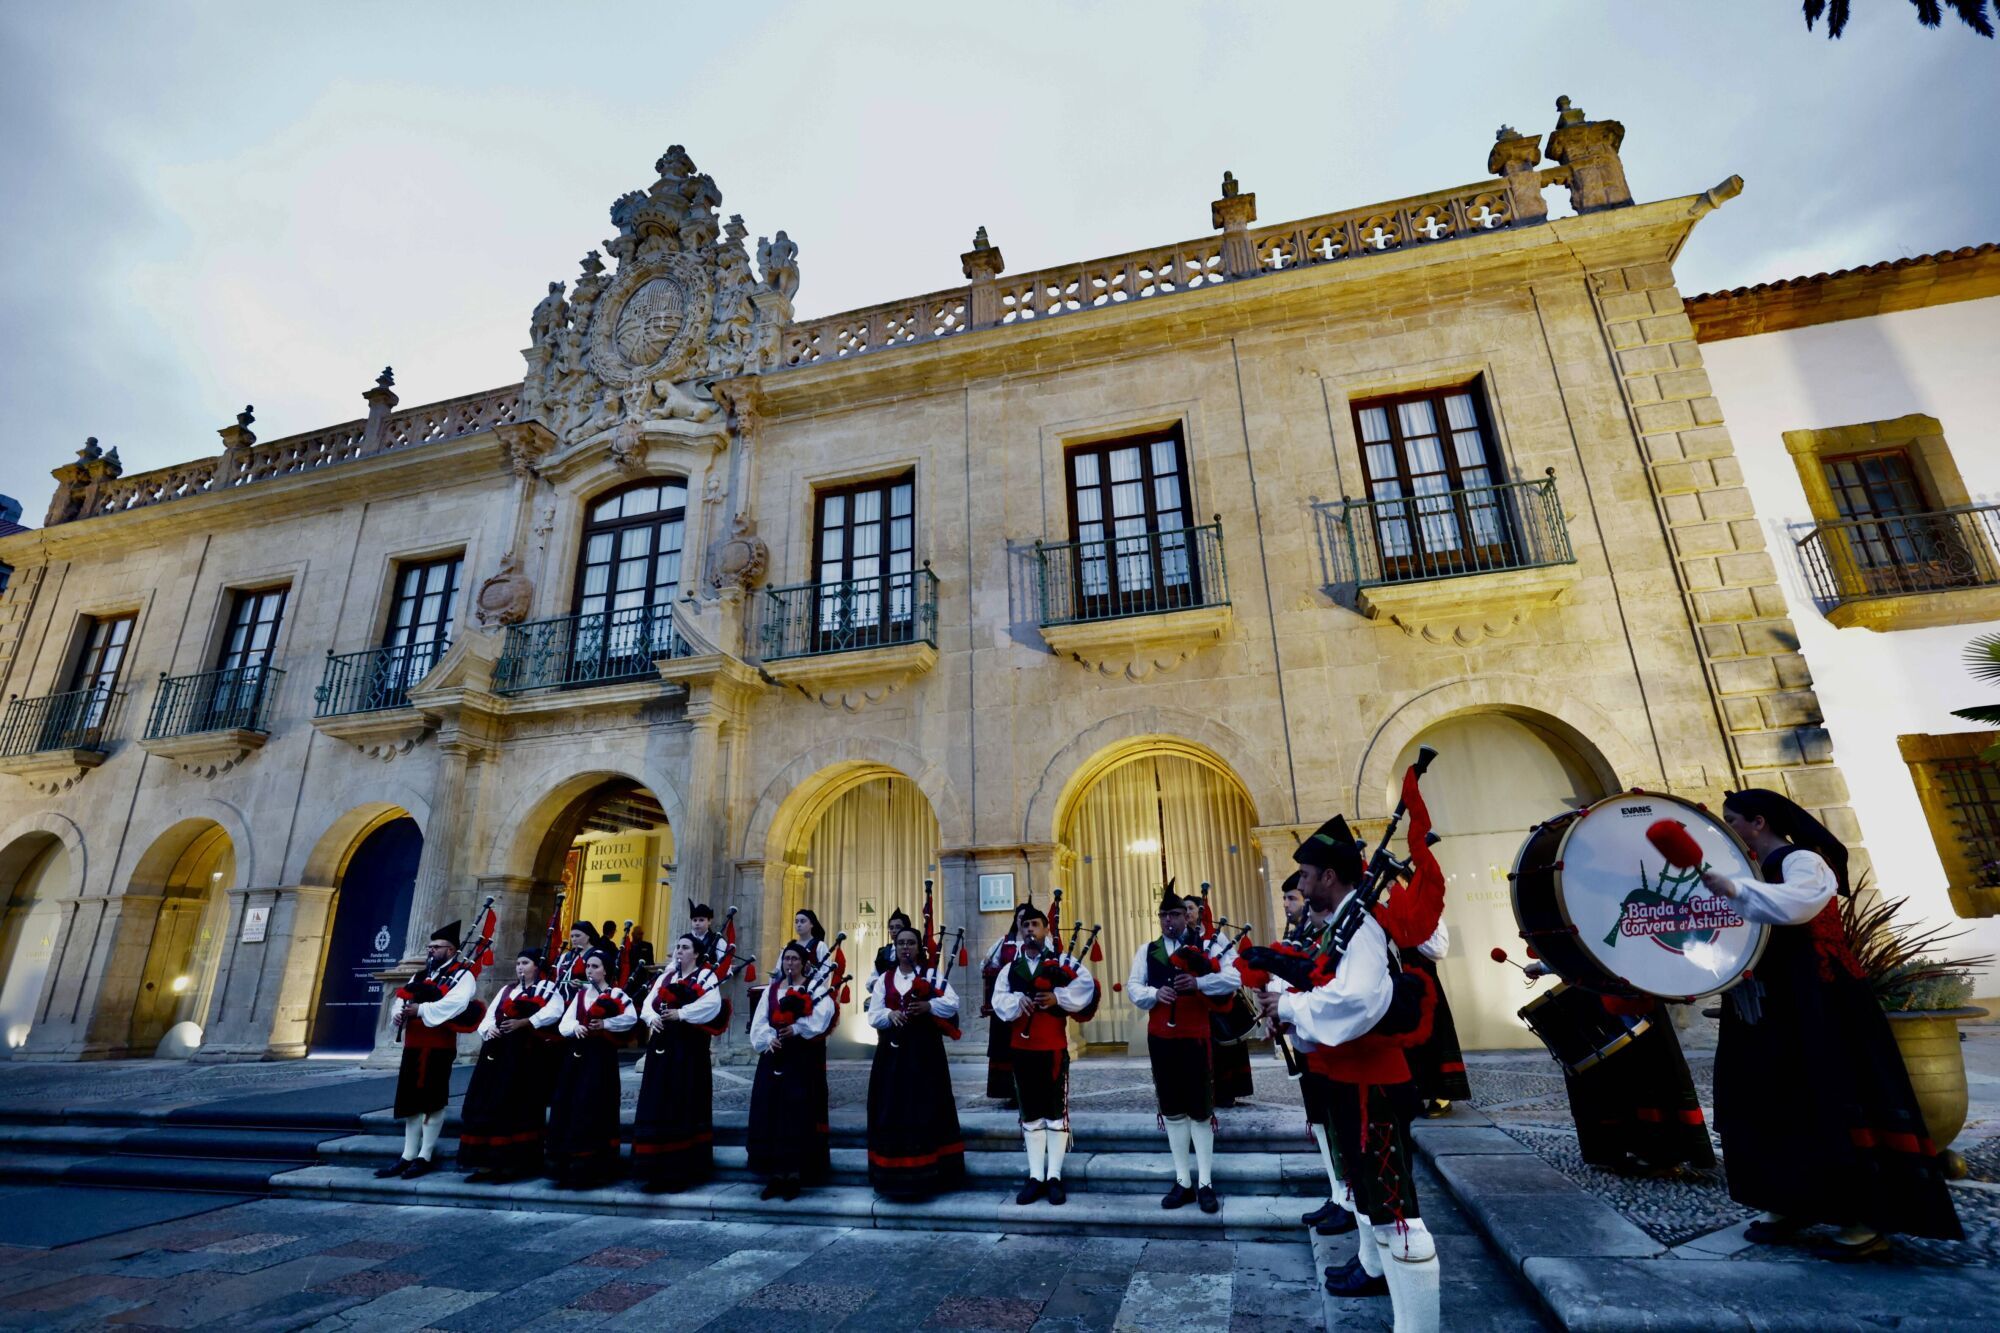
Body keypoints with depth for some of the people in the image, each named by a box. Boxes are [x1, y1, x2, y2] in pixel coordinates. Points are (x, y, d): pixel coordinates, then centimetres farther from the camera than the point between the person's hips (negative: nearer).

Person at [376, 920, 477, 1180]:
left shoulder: (462, 974, -6)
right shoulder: (421, 975, 20)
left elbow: (455, 1003, -22)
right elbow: (403, 997, 15)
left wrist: (421, 1009, -22)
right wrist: (401, 1012, -7)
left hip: (438, 1046, -8)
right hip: (413, 1044, 8)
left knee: (432, 1101, -2)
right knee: (411, 1100, 12)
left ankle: (425, 1157, 6)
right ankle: (408, 1156, 21)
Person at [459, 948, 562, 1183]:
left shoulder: (548, 988, 0)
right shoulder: (507, 989, 22)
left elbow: (553, 1012, -19)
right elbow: (490, 1015, 14)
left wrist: (523, 1023, -24)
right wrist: (489, 1029, -7)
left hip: (526, 1055, -7)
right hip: (498, 1053, 7)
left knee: (517, 1108, -5)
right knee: (488, 1105, 6)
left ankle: (514, 1163, 4)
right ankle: (490, 1161, 15)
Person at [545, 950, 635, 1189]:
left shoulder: (616, 994, -4)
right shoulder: (580, 994, 16)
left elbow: (631, 1018, -21)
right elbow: (564, 1024, 6)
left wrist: (605, 1023, -27)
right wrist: (575, 1027, -14)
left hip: (601, 1057, -6)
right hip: (576, 1056, 6)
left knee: (592, 1109, -5)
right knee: (567, 1108, 7)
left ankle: (593, 1168, 4)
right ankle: (568, 1167, 19)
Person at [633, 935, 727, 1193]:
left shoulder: (706, 976, -2)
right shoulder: (665, 978, 19)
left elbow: (712, 1004, -19)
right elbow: (648, 1003, 9)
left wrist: (681, 1013, -21)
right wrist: (652, 1018, -12)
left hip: (689, 1048, -6)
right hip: (662, 1047, 6)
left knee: (683, 1107, -3)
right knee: (657, 1106, 8)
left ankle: (682, 1171, 7)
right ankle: (659, 1171, 19)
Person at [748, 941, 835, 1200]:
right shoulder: (771, 990, 15)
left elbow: (823, 1014, -17)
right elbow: (759, 1021, 4)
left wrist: (796, 1028, -25)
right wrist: (768, 1039, -14)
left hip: (802, 1059, -4)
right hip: (774, 1057, 5)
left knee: (797, 1115, -4)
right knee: (770, 1114, 5)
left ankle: (795, 1174, 6)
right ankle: (776, 1175, 15)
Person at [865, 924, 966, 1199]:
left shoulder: (933, 973, 4)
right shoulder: (884, 979, 11)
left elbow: (952, 1002, -8)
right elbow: (873, 1015, 3)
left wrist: (928, 1006, -23)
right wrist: (890, 1014, -17)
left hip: (924, 1049, -2)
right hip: (892, 1050, 2)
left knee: (926, 1107, 0)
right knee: (893, 1109, 3)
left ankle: (929, 1171, 10)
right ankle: (895, 1172, 14)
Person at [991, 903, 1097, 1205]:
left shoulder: (1063, 962, 0)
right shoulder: (1010, 968, 9)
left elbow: (1086, 987, -14)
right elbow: (999, 1001, -2)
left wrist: (1058, 998, -22)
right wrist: (1018, 1001, -20)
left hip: (1053, 1047, -3)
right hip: (1022, 1048, 3)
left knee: (1056, 1111, 4)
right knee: (1031, 1114, 10)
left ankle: (1054, 1177, 14)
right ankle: (1036, 1177, 18)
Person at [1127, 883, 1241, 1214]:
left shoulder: (1207, 946, -3)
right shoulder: (1146, 950, 7)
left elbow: (1234, 978, -14)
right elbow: (1133, 987, 2)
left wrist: (1199, 982, -26)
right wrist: (1155, 993, -18)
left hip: (1195, 1037, -3)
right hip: (1160, 1039, 3)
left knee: (1200, 1110, 5)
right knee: (1172, 1111, 12)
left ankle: (1205, 1183, 17)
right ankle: (1182, 1181, 23)